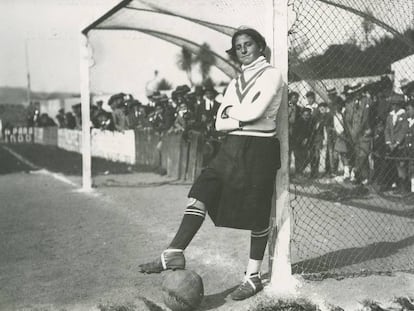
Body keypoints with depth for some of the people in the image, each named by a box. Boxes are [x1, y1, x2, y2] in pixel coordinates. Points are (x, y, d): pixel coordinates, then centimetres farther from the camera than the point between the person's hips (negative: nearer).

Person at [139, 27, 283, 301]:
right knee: (201, 193, -11)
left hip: (259, 150, -6)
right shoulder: (235, 83, 18)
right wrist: (243, 120, -10)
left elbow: (253, 112, -16)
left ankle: (254, 277, 13)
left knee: (257, 215, 1)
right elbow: (220, 123, 7)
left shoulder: (271, 75, -2)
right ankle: (175, 254, -15)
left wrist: (230, 111, 1)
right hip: (231, 148, 6)